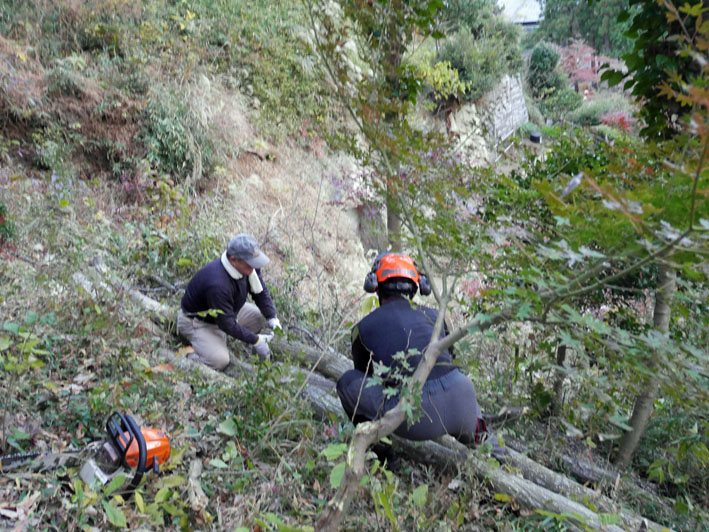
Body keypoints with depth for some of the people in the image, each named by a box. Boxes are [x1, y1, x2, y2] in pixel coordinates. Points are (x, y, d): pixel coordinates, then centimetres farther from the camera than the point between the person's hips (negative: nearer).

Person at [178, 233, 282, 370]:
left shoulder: (249, 267, -16)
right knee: (219, 360, -26)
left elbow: (261, 292, 1)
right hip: (197, 321, -8)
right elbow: (227, 324, -31)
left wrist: (272, 318, -11)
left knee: (261, 315, -2)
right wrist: (255, 340, -24)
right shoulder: (217, 284, -40)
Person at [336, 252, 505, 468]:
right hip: (460, 406, 4)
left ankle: (381, 451, 16)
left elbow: (365, 379, 27)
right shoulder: (434, 315, 20)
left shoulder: (363, 327, 13)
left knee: (348, 381, 17)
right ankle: (483, 440, 24)